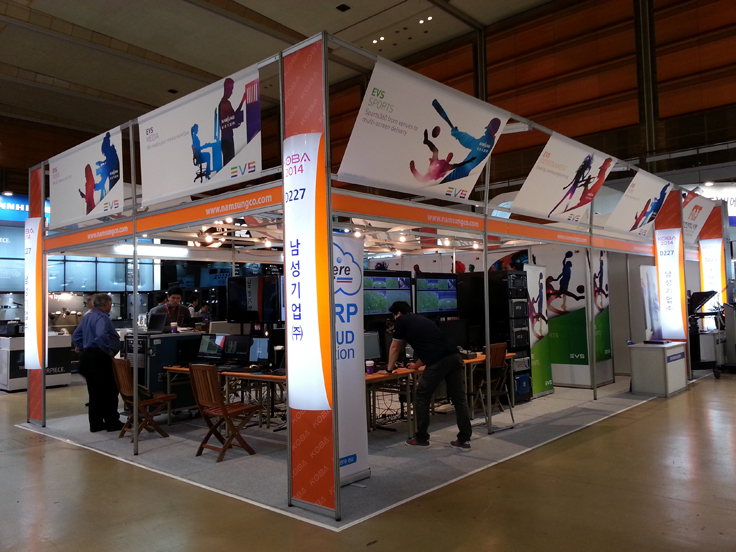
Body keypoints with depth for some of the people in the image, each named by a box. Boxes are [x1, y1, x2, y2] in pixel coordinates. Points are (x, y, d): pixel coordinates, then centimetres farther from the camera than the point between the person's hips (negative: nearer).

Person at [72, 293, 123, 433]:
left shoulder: (88, 317, 16)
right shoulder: (102, 317, -15)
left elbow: (76, 336, 23)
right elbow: (101, 336, -32)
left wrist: (84, 349, 18)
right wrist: (109, 350, -21)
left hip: (87, 356, 10)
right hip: (99, 358, -9)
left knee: (94, 392, 13)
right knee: (109, 391, 0)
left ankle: (96, 423, 18)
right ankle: (112, 422, 5)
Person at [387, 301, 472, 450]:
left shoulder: (401, 321, 13)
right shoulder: (422, 319, 32)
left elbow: (395, 348, 22)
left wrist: (390, 368, 37)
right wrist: (417, 365, 58)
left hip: (438, 362, -7)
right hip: (454, 357, 7)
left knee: (422, 397, 10)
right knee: (459, 398, 11)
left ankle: (421, 438, 19)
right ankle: (464, 440, 14)